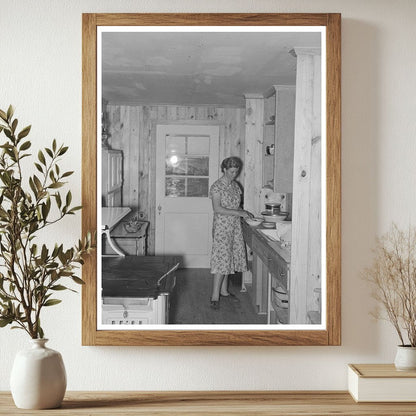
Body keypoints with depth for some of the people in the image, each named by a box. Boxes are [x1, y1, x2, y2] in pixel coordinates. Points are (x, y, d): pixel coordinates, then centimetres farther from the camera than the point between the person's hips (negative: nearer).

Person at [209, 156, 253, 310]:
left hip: (235, 227, 7)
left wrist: (245, 213, 2)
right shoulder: (216, 186, -11)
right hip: (222, 226, -7)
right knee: (221, 258, -10)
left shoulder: (235, 186, 12)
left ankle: (224, 290, 22)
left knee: (229, 257, 11)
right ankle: (215, 295, -7)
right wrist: (238, 212, -21)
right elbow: (217, 209, -19)